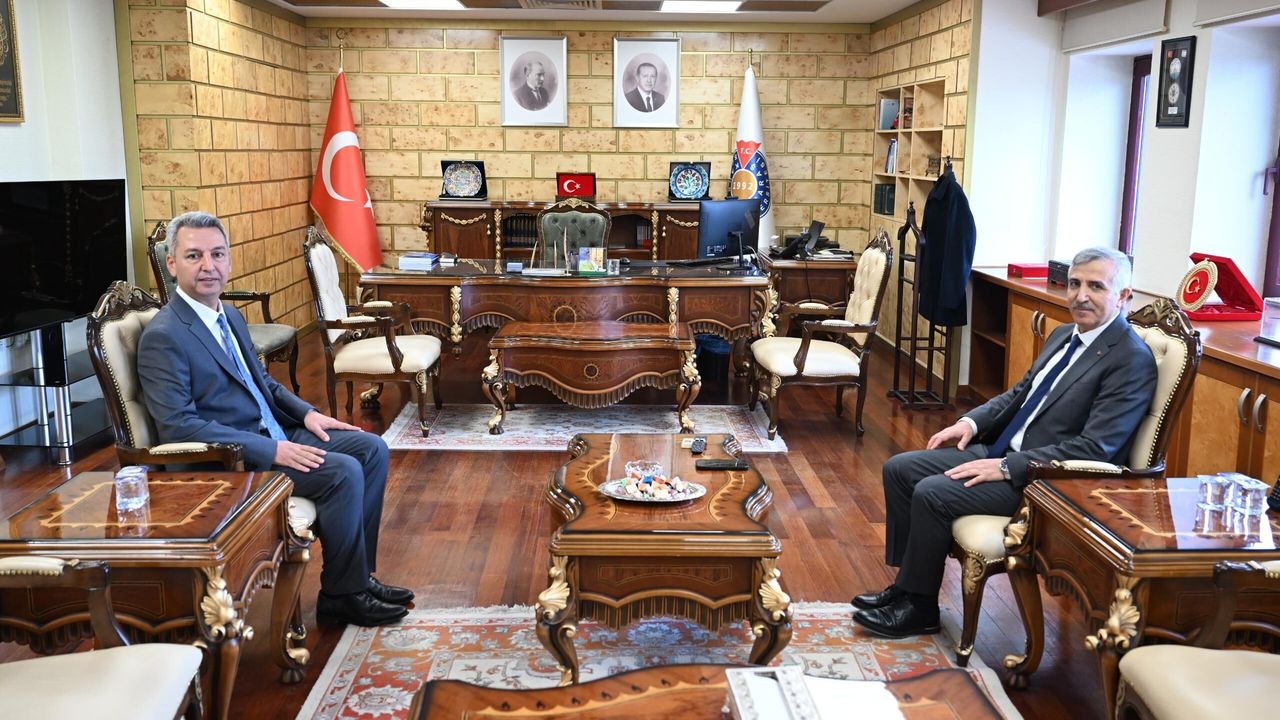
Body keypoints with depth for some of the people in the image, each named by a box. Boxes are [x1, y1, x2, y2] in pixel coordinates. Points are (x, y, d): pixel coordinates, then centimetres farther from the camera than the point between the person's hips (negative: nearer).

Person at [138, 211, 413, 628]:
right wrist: (271, 450, -26)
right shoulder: (163, 337, -16)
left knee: (371, 449, 1)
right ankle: (342, 596, -5)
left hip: (274, 436, 9)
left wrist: (306, 413, 5)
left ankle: (357, 575, 6)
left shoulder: (230, 317, 12)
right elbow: (179, 426, -22)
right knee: (343, 473, -22)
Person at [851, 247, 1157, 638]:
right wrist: (972, 421, 4)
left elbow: (1093, 449, -22)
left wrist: (1007, 467, -23)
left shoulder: (1132, 360, -16)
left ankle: (919, 608, -4)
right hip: (1001, 451, 9)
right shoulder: (1064, 335, 12)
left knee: (932, 493, -23)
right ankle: (906, 585, 8)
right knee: (899, 469, 0)